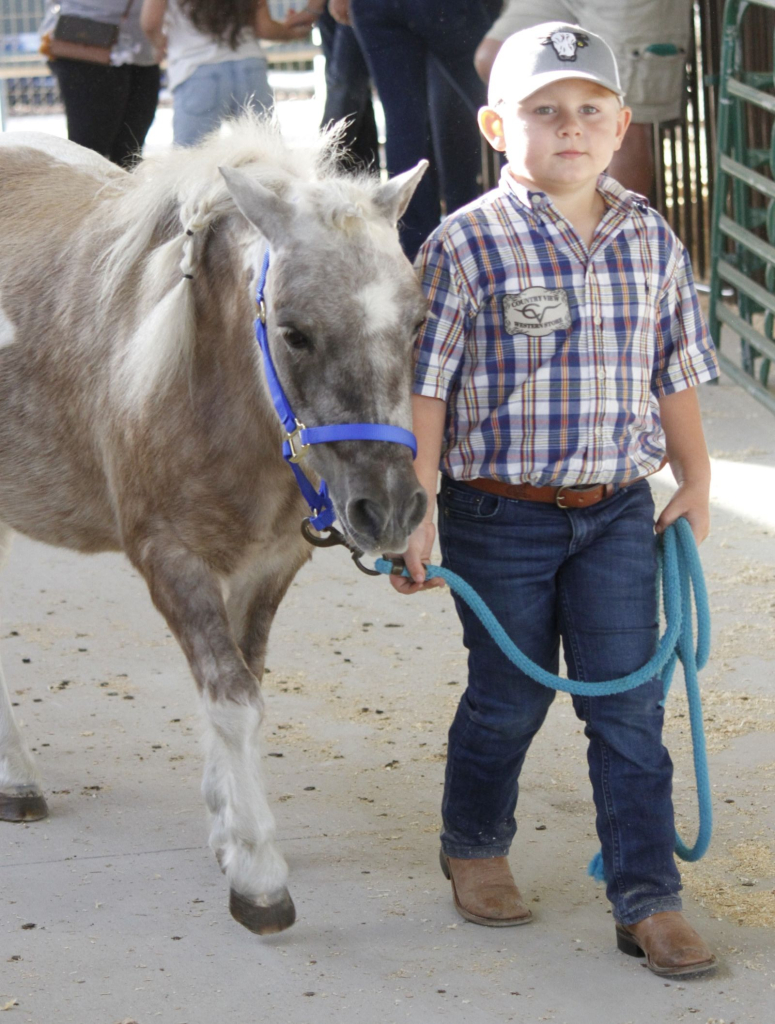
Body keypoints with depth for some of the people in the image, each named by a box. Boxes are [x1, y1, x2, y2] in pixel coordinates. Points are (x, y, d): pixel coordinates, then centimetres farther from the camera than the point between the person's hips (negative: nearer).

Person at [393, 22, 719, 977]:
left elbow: (674, 373, 13)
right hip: (500, 513, -3)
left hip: (617, 512, 3)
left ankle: (649, 899, 8)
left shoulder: (652, 242, 3)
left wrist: (695, 480, 14)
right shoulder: (467, 244, -10)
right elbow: (424, 387, -9)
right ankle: (473, 846, 37)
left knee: (630, 708, 2)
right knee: (507, 698, 12)